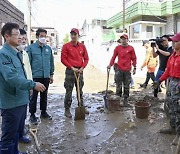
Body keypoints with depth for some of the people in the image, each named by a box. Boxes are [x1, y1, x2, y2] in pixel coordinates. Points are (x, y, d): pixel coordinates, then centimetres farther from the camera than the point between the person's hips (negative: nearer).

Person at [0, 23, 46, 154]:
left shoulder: (16, 53, 11)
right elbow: (11, 77, -28)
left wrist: (27, 88, 21)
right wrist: (33, 85, -25)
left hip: (21, 100, 10)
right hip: (11, 102, -9)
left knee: (17, 130, 23)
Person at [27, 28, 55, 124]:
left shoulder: (48, 48, 8)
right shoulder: (31, 48, -5)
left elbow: (51, 62, 13)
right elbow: (28, 62, -6)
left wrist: (51, 74, 11)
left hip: (46, 76, 4)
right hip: (35, 76, -4)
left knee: (44, 95, 16)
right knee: (34, 96, 3)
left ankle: (43, 112, 30)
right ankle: (32, 115, 16)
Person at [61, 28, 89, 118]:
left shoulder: (82, 46, 7)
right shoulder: (66, 46, -3)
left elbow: (86, 58, 9)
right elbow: (63, 59, -7)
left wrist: (82, 68, -6)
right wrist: (72, 68, -14)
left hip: (80, 71, 4)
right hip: (70, 71, -4)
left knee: (80, 90, 14)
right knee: (69, 91, -1)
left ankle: (81, 107, 27)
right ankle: (67, 110, 8)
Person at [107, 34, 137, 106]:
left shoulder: (131, 48, 3)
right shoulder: (117, 48, 5)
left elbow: (134, 58, 5)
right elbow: (113, 57, 4)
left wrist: (134, 68, 3)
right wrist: (110, 65, -9)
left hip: (127, 70, 0)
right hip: (119, 70, 0)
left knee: (126, 86, 6)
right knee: (118, 85, 3)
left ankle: (125, 99, 17)